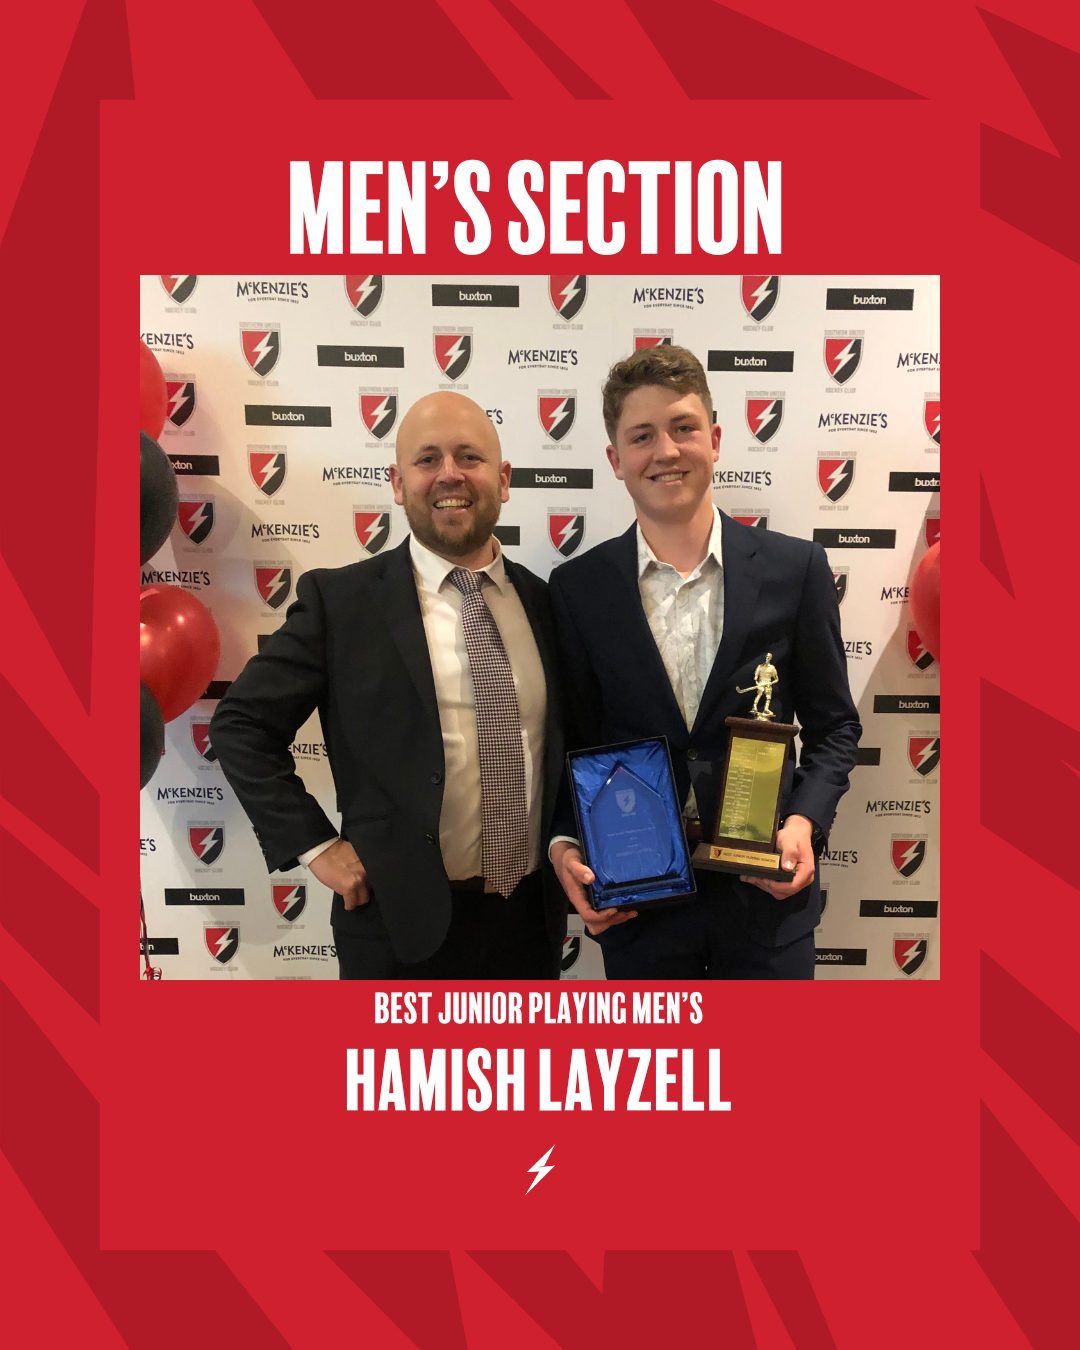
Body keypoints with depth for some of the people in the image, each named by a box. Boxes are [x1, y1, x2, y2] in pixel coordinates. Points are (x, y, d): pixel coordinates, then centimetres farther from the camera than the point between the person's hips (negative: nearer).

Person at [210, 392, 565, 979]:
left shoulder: (545, 601, 4)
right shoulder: (338, 599, -8)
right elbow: (241, 725, -4)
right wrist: (315, 845, -9)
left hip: (533, 919, 4)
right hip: (404, 925, -4)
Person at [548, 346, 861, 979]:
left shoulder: (796, 567, -3)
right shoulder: (578, 587, -2)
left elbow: (834, 725, 4)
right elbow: (571, 740, 4)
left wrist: (804, 821, -11)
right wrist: (565, 844, -11)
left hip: (768, 894, 0)